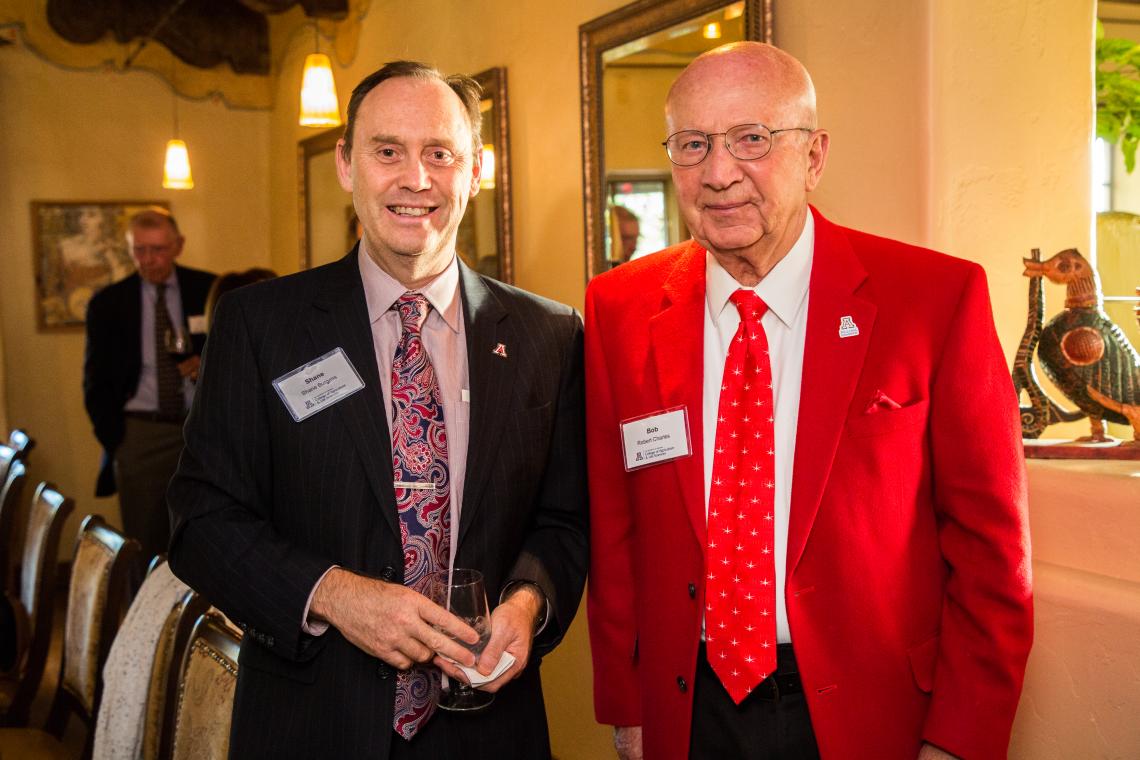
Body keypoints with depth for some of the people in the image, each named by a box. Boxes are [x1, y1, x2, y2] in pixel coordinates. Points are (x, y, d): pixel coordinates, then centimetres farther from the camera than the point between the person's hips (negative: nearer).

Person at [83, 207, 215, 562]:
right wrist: (114, 440, 0)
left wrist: (210, 361, -9)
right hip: (139, 434, 0)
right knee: (145, 544, -1)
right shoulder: (107, 303, 5)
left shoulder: (209, 290, 5)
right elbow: (95, 380, 8)